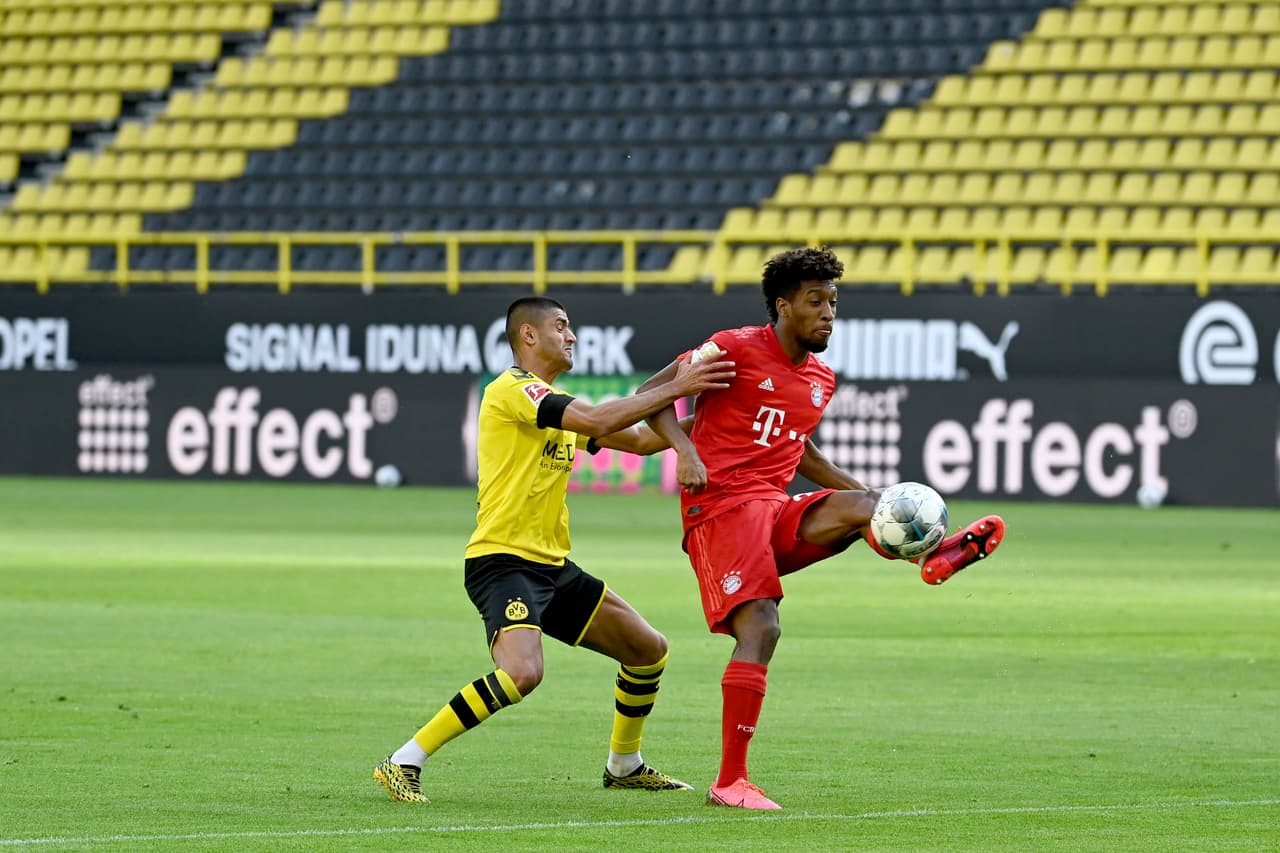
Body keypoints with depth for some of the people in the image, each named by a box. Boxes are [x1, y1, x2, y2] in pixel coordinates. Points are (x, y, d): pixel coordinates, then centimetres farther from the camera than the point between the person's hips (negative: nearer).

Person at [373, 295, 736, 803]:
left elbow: (640, 440, 22)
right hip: (502, 560, -10)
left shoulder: (558, 406, 19)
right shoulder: (511, 389, -10)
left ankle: (624, 765, 34)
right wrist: (673, 389, -18)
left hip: (553, 566, 10)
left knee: (648, 650, 14)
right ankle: (404, 763, -23)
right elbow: (597, 422, -22)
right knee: (522, 672, -31)